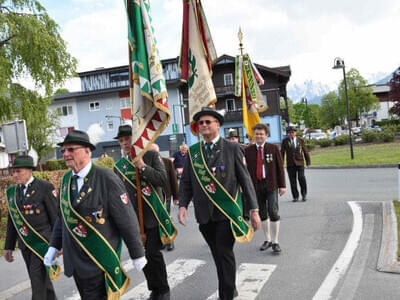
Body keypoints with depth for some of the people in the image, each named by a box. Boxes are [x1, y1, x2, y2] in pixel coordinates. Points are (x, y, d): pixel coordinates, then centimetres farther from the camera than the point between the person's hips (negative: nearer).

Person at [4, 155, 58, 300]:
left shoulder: (45, 187, -10)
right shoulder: (12, 191, 8)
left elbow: (56, 216, -9)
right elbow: (12, 220, 14)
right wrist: (8, 246, 14)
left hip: (42, 241, -6)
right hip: (25, 244, 6)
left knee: (38, 280, -8)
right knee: (42, 278, 15)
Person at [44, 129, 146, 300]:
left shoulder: (107, 179, -17)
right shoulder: (66, 180, 4)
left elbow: (127, 220, -14)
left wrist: (137, 254, -10)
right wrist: (54, 246, 11)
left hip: (100, 263, -7)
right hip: (74, 259, 7)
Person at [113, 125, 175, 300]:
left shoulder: (151, 156, -2)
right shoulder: (118, 166, 8)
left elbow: (163, 180, -11)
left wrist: (143, 167, -19)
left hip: (154, 215, -3)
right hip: (134, 218, 4)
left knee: (153, 253, -4)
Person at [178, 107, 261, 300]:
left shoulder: (232, 148, 0)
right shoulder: (192, 152, 8)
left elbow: (245, 179, -1)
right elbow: (186, 182, 9)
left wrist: (254, 209, -4)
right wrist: (183, 205, -7)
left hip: (227, 211, -3)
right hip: (204, 213, 4)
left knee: (224, 253, -7)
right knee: (217, 254, 14)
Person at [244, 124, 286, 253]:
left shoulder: (273, 148, 2)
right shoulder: (248, 150, 4)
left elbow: (280, 167, 2)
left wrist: (282, 185, -1)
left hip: (271, 185, -2)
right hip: (256, 185, 2)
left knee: (273, 212, -9)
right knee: (262, 213, 11)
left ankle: (275, 242, 3)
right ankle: (267, 239, 27)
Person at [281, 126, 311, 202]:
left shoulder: (300, 140, 7)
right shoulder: (285, 141, 5)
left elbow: (305, 151, 13)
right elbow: (282, 152, 7)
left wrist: (308, 161, 13)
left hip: (300, 162, 0)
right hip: (290, 164, 0)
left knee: (301, 178, -13)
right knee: (293, 181, 0)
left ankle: (304, 194, 6)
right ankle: (295, 197, 11)